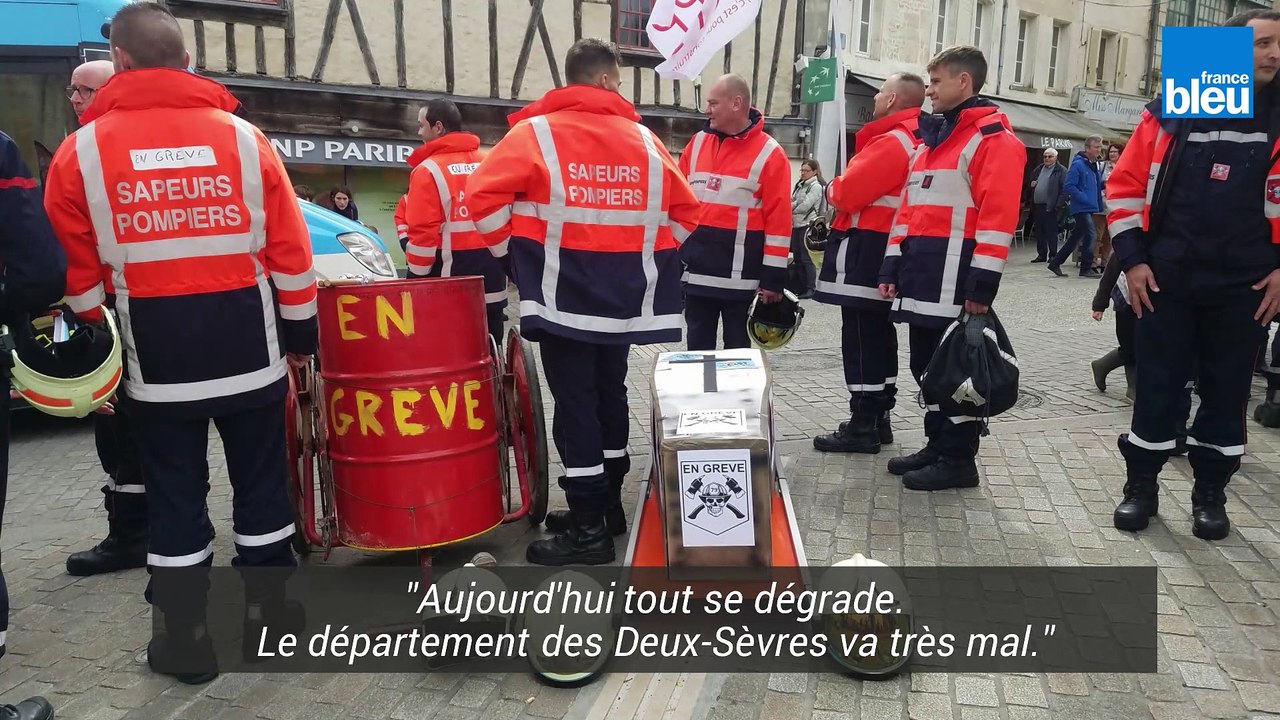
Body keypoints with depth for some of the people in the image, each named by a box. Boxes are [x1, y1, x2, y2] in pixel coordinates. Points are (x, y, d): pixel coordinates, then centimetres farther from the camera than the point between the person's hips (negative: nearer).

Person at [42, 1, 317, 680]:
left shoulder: (81, 150, -2)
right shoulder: (242, 135, -1)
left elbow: (76, 268, 2)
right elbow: (289, 248, 0)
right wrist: (300, 332, 10)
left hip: (156, 358, 0)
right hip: (249, 349, 1)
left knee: (175, 497, 11)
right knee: (260, 483, 13)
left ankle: (184, 639, 20)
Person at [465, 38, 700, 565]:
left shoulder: (536, 131, -4)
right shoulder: (644, 139, 7)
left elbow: (483, 194, -13)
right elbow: (685, 211, 11)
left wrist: (511, 255, 0)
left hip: (564, 296, -4)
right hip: (622, 297, 4)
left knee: (574, 403, -1)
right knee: (609, 393, 17)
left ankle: (588, 528, 4)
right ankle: (607, 505, 28)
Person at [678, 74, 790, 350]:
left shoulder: (769, 154, -5)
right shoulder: (698, 143, 10)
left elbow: (779, 219, -8)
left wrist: (773, 277, -11)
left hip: (739, 276, -4)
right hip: (695, 270, 4)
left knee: (737, 348, 9)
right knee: (698, 347, 12)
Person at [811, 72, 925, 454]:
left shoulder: (890, 142, -16)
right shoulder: (915, 141, 17)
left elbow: (847, 192, -19)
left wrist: (832, 188, 2)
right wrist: (844, 190, 6)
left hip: (865, 250, -10)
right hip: (887, 249, 10)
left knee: (860, 338, -6)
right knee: (880, 334, 14)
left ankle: (863, 426, -1)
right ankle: (878, 419, 23)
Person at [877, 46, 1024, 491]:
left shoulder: (993, 138, -8)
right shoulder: (932, 138, 20)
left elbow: (997, 215, -16)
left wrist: (982, 284, -21)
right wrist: (894, 266, 14)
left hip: (956, 277, -9)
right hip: (922, 274, 9)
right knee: (927, 365, 14)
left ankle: (959, 460, 9)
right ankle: (938, 446, 26)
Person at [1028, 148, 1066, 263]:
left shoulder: (1061, 171, -2)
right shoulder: (1038, 169, 18)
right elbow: (1032, 183, 31)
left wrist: (1058, 204, -17)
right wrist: (1032, 184, 7)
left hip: (1050, 206, -6)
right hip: (1037, 205, 6)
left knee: (1051, 232, -3)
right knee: (1039, 232, 9)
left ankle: (1053, 255, 2)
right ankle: (1041, 255, 16)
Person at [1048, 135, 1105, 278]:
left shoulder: (1095, 165, 14)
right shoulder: (1078, 164, -12)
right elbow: (1068, 186, -18)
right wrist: (1085, 199, -20)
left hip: (1090, 208, 9)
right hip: (1081, 208, -9)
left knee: (1076, 237, 11)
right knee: (1090, 235, -11)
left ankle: (1055, 263, 19)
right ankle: (1086, 268, -1)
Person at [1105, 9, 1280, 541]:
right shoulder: (1170, 114, 0)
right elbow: (1125, 185, 2)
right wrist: (1132, 259, -4)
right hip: (1166, 283, -1)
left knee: (1226, 392, 10)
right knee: (1156, 387, 5)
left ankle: (1210, 494, 25)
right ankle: (1141, 487, 20)